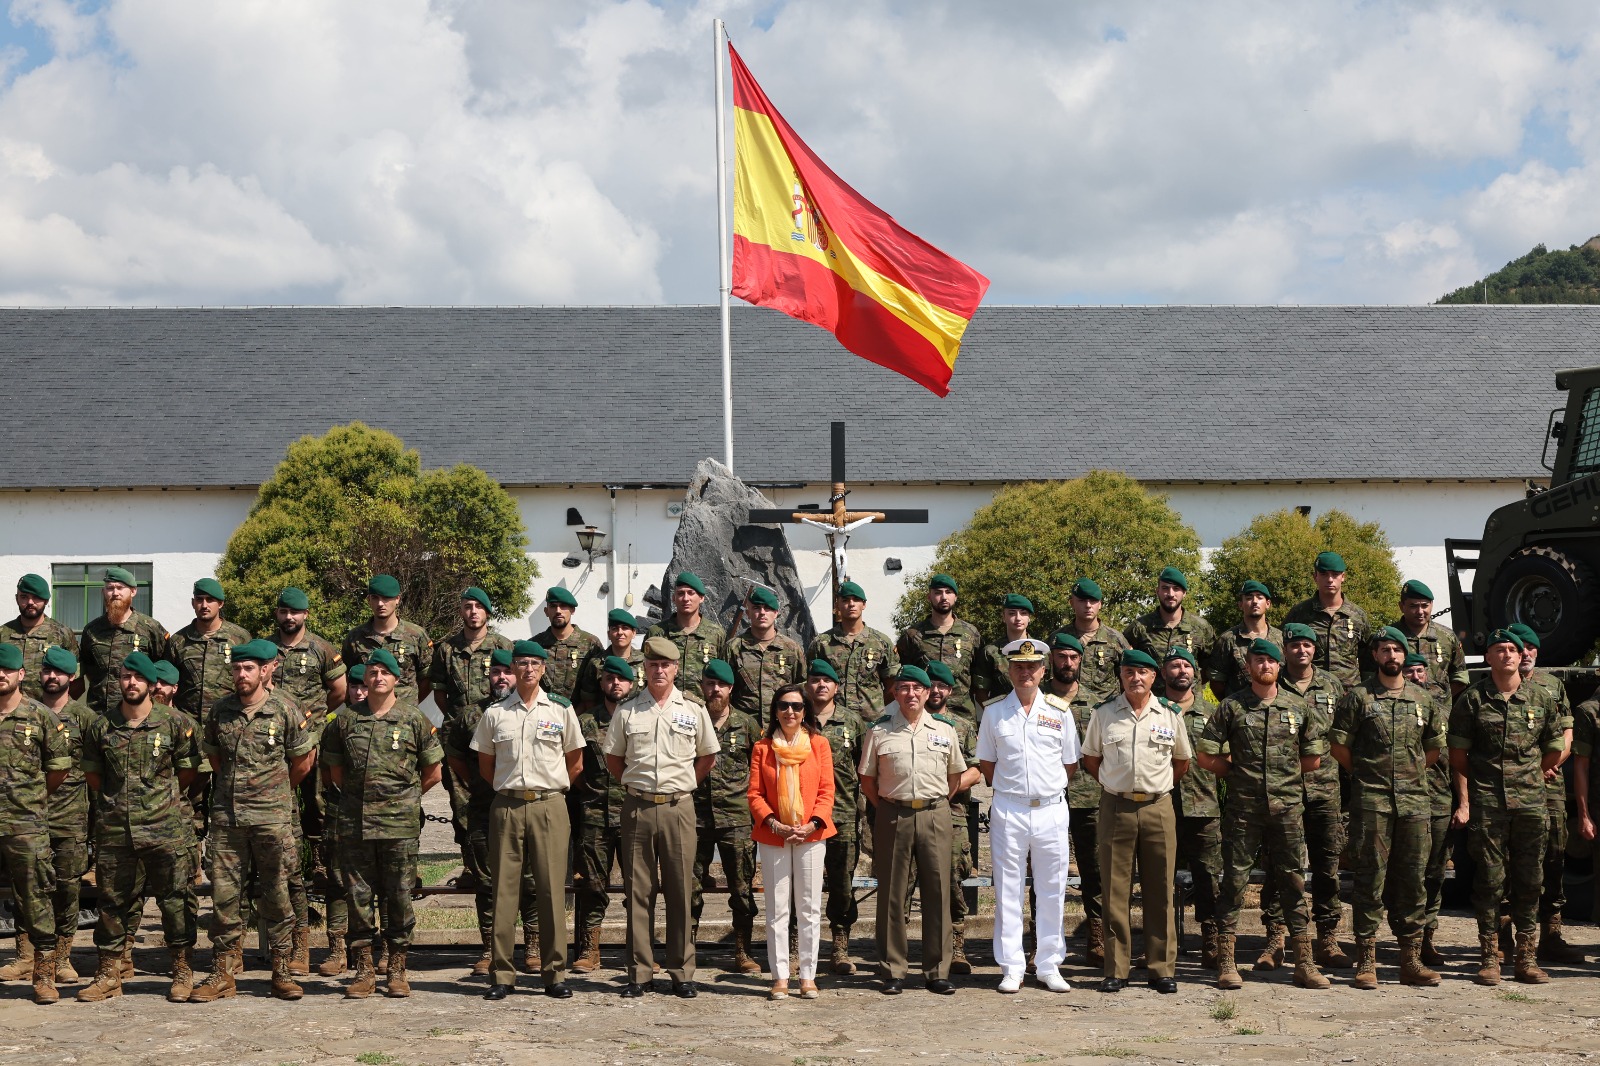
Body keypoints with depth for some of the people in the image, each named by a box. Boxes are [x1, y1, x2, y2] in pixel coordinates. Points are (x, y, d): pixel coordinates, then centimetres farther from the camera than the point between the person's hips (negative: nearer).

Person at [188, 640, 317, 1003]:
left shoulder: (285, 710, -3)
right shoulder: (220, 710, 6)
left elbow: (303, 758, 8)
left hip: (272, 817, -3)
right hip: (226, 814, 3)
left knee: (275, 894, 2)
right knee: (224, 894, 3)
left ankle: (281, 972, 10)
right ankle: (223, 973, 10)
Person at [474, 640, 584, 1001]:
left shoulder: (561, 710, 6)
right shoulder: (495, 713, 7)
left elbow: (575, 764, 12)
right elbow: (485, 766, 15)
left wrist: (551, 789, 8)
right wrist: (511, 788, 9)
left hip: (549, 806, -1)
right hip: (507, 807, 1)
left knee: (552, 889, -1)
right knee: (504, 889, 1)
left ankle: (555, 974, 4)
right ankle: (501, 974, 5)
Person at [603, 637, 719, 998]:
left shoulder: (693, 711, 6)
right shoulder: (627, 711, 5)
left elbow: (707, 756, 16)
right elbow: (612, 758, 14)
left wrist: (685, 786, 10)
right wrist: (635, 785, 8)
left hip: (678, 807, 0)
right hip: (638, 808, 0)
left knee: (680, 891, 2)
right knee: (638, 891, 2)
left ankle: (682, 973, 8)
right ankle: (638, 973, 8)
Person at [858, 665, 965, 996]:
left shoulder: (944, 731, 10)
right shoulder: (879, 732, 5)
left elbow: (955, 776, 18)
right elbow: (867, 780, 9)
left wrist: (937, 805, 11)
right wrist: (887, 808, 5)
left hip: (935, 816, 1)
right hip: (893, 816, -1)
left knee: (937, 893, 1)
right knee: (892, 894, 1)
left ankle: (937, 972, 8)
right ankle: (893, 972, 8)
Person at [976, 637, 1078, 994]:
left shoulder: (1060, 711, 5)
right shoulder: (994, 712, 4)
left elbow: (1070, 765, 11)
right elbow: (987, 765, 11)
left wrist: (1048, 787, 7)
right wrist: (1011, 787, 5)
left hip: (1052, 809, 1)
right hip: (1008, 811, -1)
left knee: (1052, 890, 5)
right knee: (1008, 891, 2)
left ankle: (1049, 966, 14)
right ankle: (1011, 968, 9)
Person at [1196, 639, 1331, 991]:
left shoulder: (1297, 707, 9)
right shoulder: (1232, 707, 2)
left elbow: (1313, 758, 14)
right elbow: (1205, 755, 2)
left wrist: (1286, 774, 8)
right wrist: (1238, 773, 4)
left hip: (1287, 806, 2)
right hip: (1243, 808, -2)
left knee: (1293, 883, 5)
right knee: (1234, 882, 0)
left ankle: (1304, 964, 9)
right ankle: (1226, 964, 5)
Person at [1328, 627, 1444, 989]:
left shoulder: (1424, 700, 12)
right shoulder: (1358, 697, 1)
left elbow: (1434, 748, 23)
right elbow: (1338, 746, 2)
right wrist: (1364, 773, 8)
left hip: (1414, 799, 4)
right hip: (1373, 800, -4)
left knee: (1413, 878, 5)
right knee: (1370, 878, -4)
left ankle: (1411, 959, 12)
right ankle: (1366, 961, -1)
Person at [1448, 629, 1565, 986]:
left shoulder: (1542, 699, 8)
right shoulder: (1472, 700, 2)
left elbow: (1554, 751, 17)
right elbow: (1458, 757, 2)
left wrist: (1526, 778, 14)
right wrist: (1464, 802, -5)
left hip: (1531, 803, 2)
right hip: (1486, 805, -2)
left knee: (1529, 881, 4)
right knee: (1490, 880, 0)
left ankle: (1527, 958, 11)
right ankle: (1489, 958, 6)